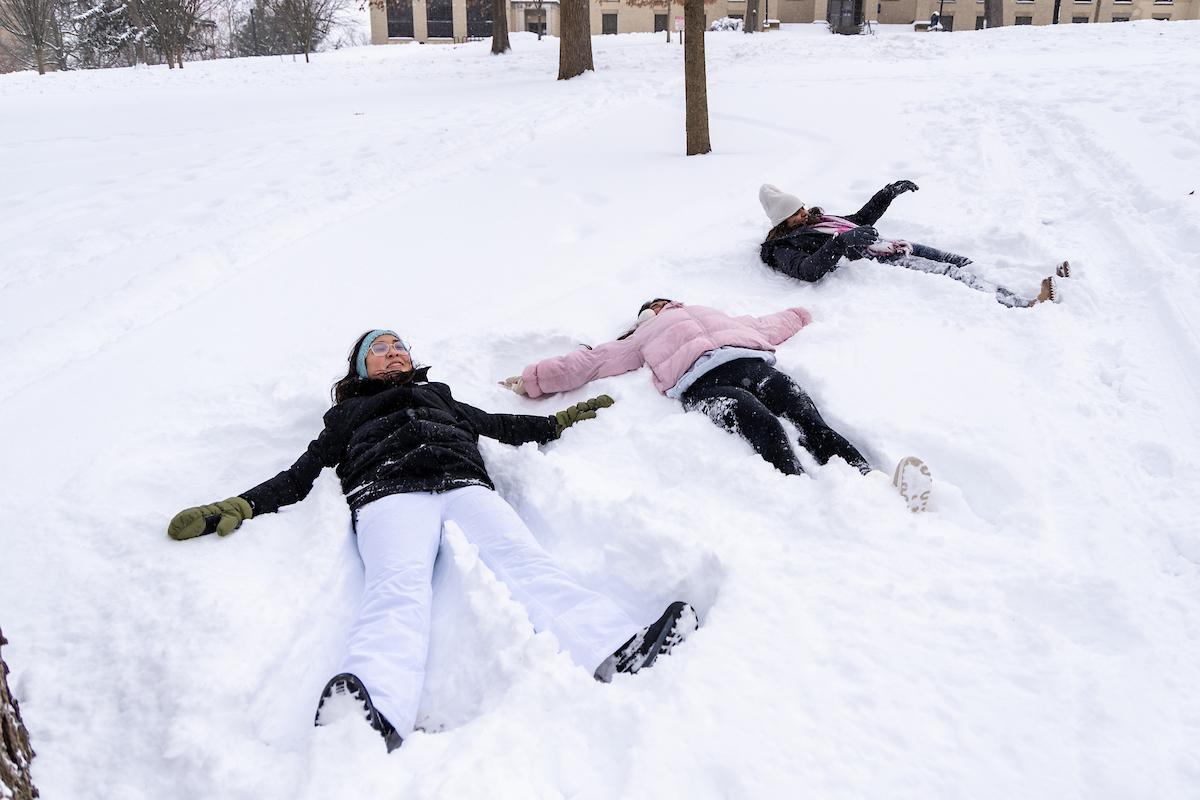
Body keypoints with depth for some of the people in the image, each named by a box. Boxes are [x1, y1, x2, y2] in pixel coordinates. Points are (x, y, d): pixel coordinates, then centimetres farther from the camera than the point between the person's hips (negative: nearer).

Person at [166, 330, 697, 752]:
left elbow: (498, 424, 41)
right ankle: (373, 713, -64)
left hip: (465, 484, 2)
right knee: (398, 585, -36)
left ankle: (619, 651, -55)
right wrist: (235, 508, 11)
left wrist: (563, 420, 35)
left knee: (524, 561, -30)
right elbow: (300, 475, 27)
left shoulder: (438, 395, 43)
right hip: (390, 494, -1)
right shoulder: (347, 414, 36)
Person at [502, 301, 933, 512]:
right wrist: (535, 379, 25)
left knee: (813, 424, -25)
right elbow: (590, 361, 31)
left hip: (753, 363, 4)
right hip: (704, 382, -3)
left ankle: (873, 483, -46)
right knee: (766, 428, -34)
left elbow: (769, 325, 52)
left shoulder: (716, 316, 45)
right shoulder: (643, 337, 37)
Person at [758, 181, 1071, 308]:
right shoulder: (783, 248, -2)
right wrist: (840, 242, -37)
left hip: (893, 248, 9)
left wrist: (889, 193, 27)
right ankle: (1027, 305, -26)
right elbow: (808, 270, -25)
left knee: (966, 264, -6)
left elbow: (860, 218, 36)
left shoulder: (817, 220, 25)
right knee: (954, 274, -21)